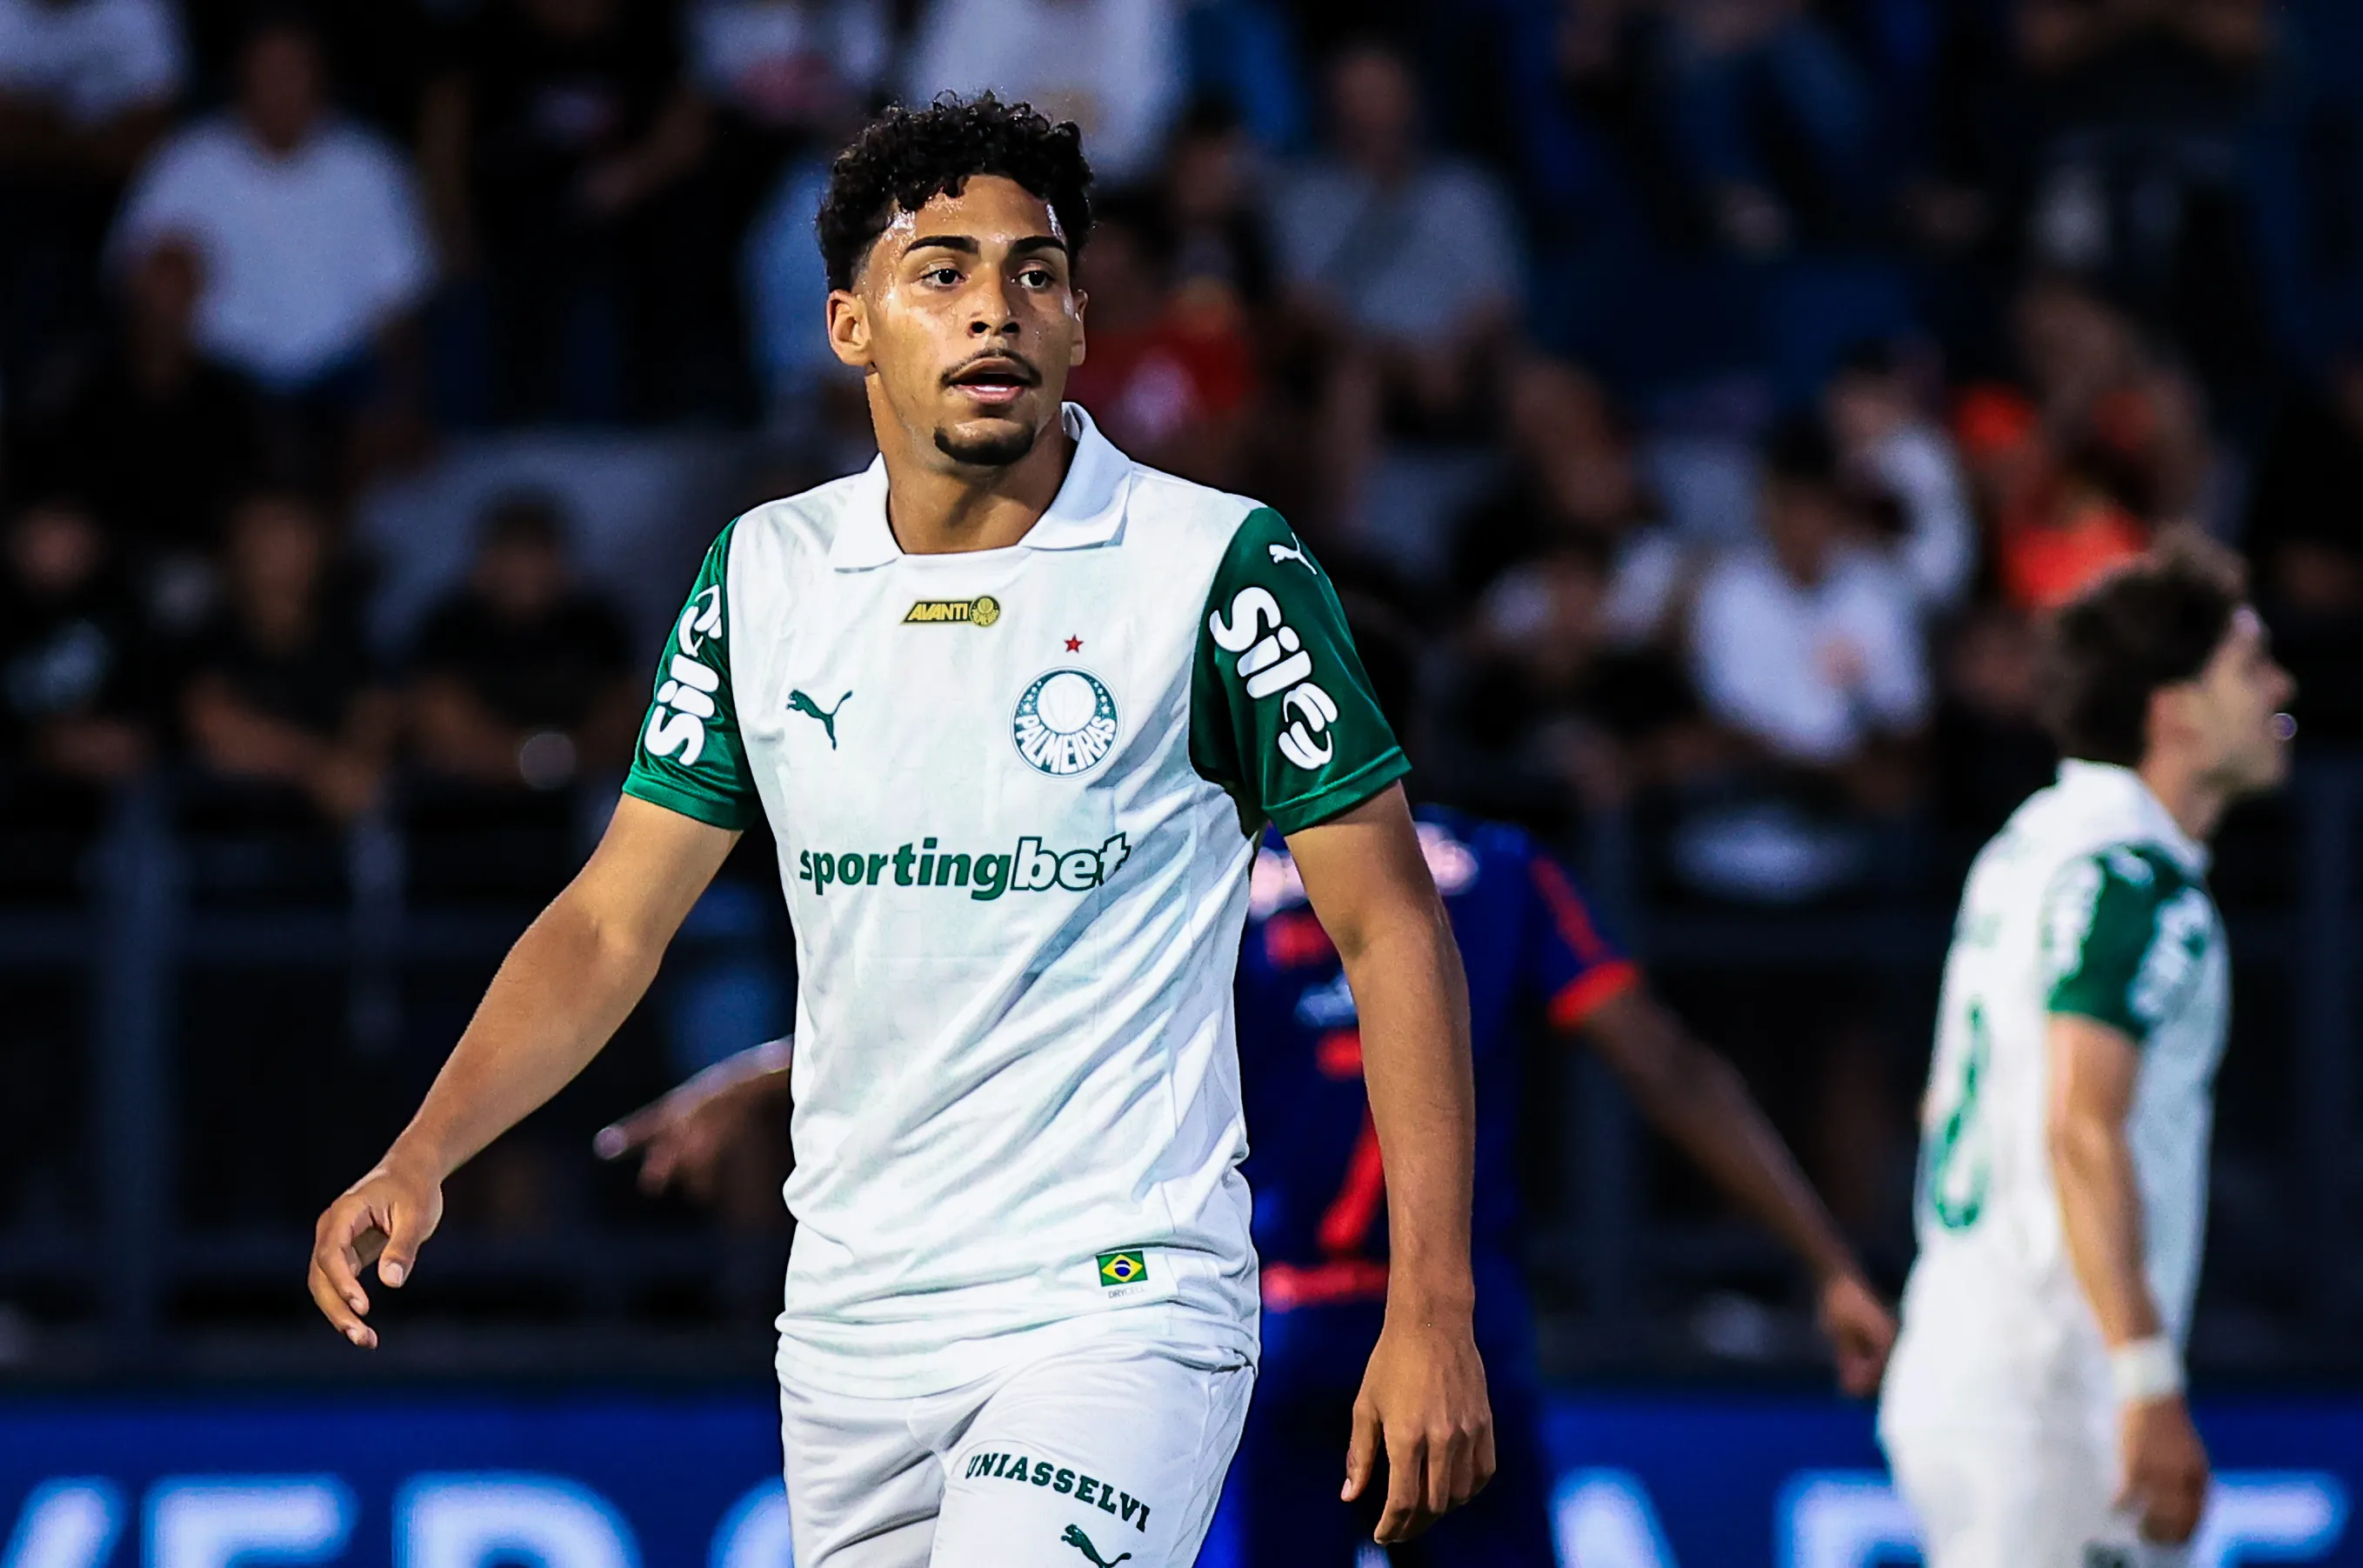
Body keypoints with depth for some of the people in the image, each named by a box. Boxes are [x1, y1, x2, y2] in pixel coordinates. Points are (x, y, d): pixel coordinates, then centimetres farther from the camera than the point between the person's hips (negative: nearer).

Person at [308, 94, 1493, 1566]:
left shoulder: (1215, 566, -7)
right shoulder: (767, 574, 6)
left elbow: (1392, 923, -4)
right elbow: (614, 921, 11)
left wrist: (1433, 1308, -10)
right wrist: (422, 1156, -5)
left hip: (1114, 1306, -5)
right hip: (849, 1321, 5)